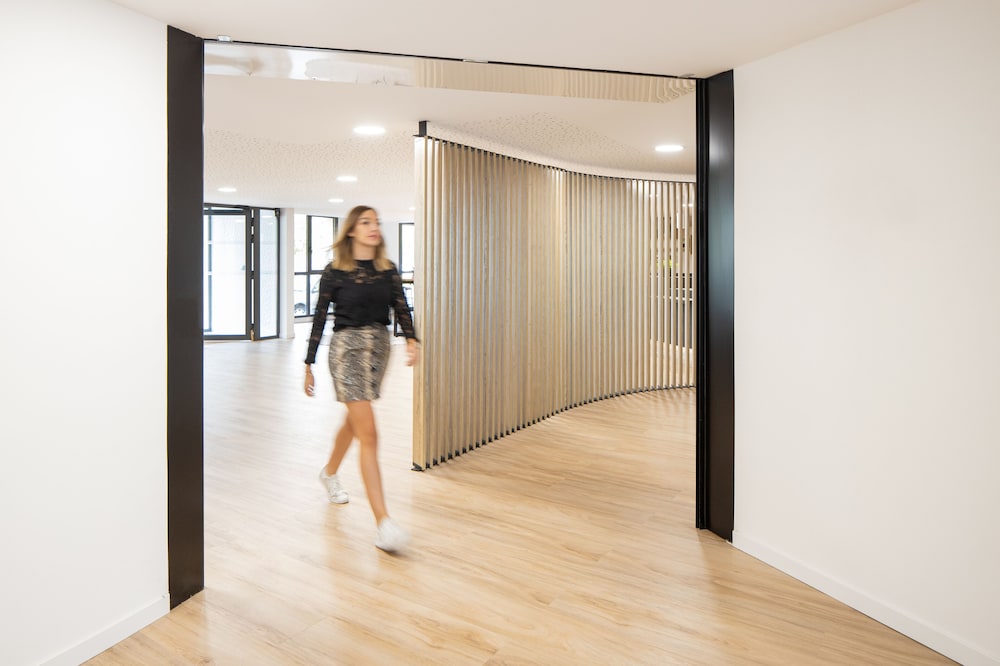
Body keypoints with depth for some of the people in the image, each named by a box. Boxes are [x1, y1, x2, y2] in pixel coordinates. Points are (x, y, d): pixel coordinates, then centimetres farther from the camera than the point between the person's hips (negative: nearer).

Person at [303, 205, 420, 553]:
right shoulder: (335, 272, -5)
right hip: (347, 347, -5)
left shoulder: (388, 269, 6)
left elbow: (401, 307, -1)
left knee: (355, 419, 23)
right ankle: (383, 523, -11)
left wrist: (411, 339, -20)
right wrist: (309, 365, -1)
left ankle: (329, 472, 52)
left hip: (379, 346, 6)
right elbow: (319, 318, -2)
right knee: (368, 434, -12)